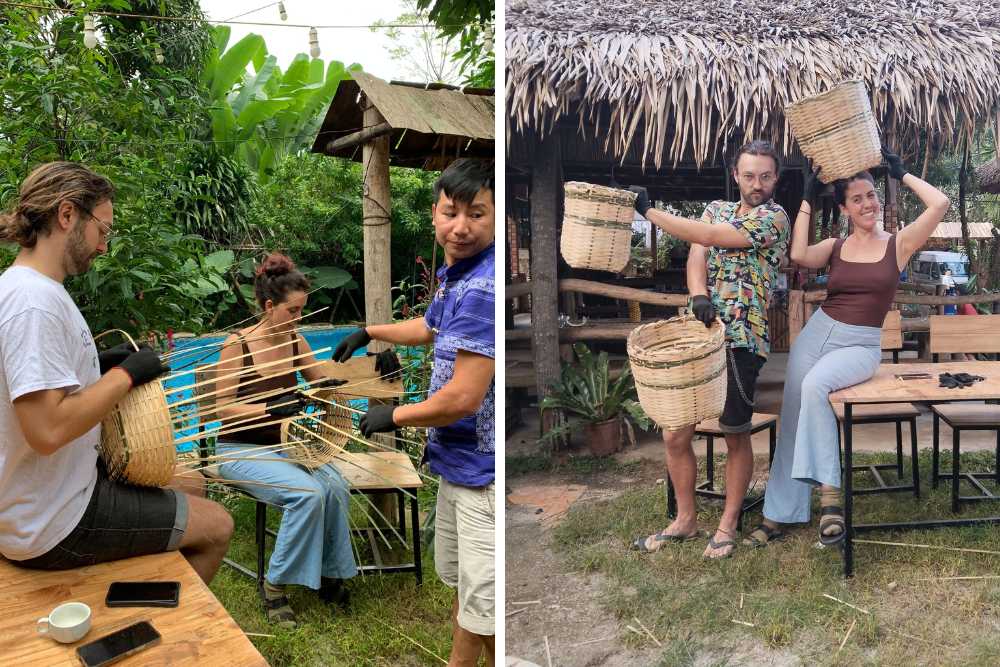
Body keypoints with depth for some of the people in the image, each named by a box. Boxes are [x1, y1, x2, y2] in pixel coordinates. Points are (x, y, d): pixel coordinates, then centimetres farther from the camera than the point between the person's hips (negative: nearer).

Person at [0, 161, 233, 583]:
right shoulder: (34, 299, -25)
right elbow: (47, 430, -32)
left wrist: (98, 367, 5)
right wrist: (124, 375, -19)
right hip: (52, 527, -10)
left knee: (189, 483, 23)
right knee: (216, 526, 1)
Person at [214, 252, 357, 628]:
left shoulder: (295, 341, 2)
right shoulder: (237, 345, -13)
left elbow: (318, 383, 16)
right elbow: (223, 408, -15)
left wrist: (329, 388, -7)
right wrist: (270, 407, -28)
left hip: (283, 445, 5)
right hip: (241, 449, -5)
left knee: (335, 486, -24)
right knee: (308, 492, -30)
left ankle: (329, 574, -3)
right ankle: (274, 587, -12)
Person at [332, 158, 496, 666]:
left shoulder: (483, 288, -26)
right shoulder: (453, 274, 7)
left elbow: (463, 397, -27)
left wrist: (393, 416, -10)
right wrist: (369, 333, 40)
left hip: (485, 471, -10)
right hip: (458, 460, 10)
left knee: (484, 605, 1)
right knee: (459, 581, 26)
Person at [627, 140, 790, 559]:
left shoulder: (775, 217, -4)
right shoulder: (717, 209, 16)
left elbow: (706, 236, -12)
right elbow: (696, 254, -1)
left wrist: (648, 210, -7)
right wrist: (699, 297, -22)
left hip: (742, 340, -5)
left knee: (736, 435, 6)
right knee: (675, 435, 6)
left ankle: (728, 524, 23)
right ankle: (685, 519, 24)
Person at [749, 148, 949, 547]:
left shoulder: (899, 244, 2)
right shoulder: (835, 247, 7)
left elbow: (940, 204, -11)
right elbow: (798, 255, -14)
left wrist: (902, 174, 1)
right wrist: (807, 200, -5)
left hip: (861, 345, -3)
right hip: (817, 332, 3)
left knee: (814, 385, -33)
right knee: (792, 416, -6)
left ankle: (829, 491, -28)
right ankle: (778, 514, 1)